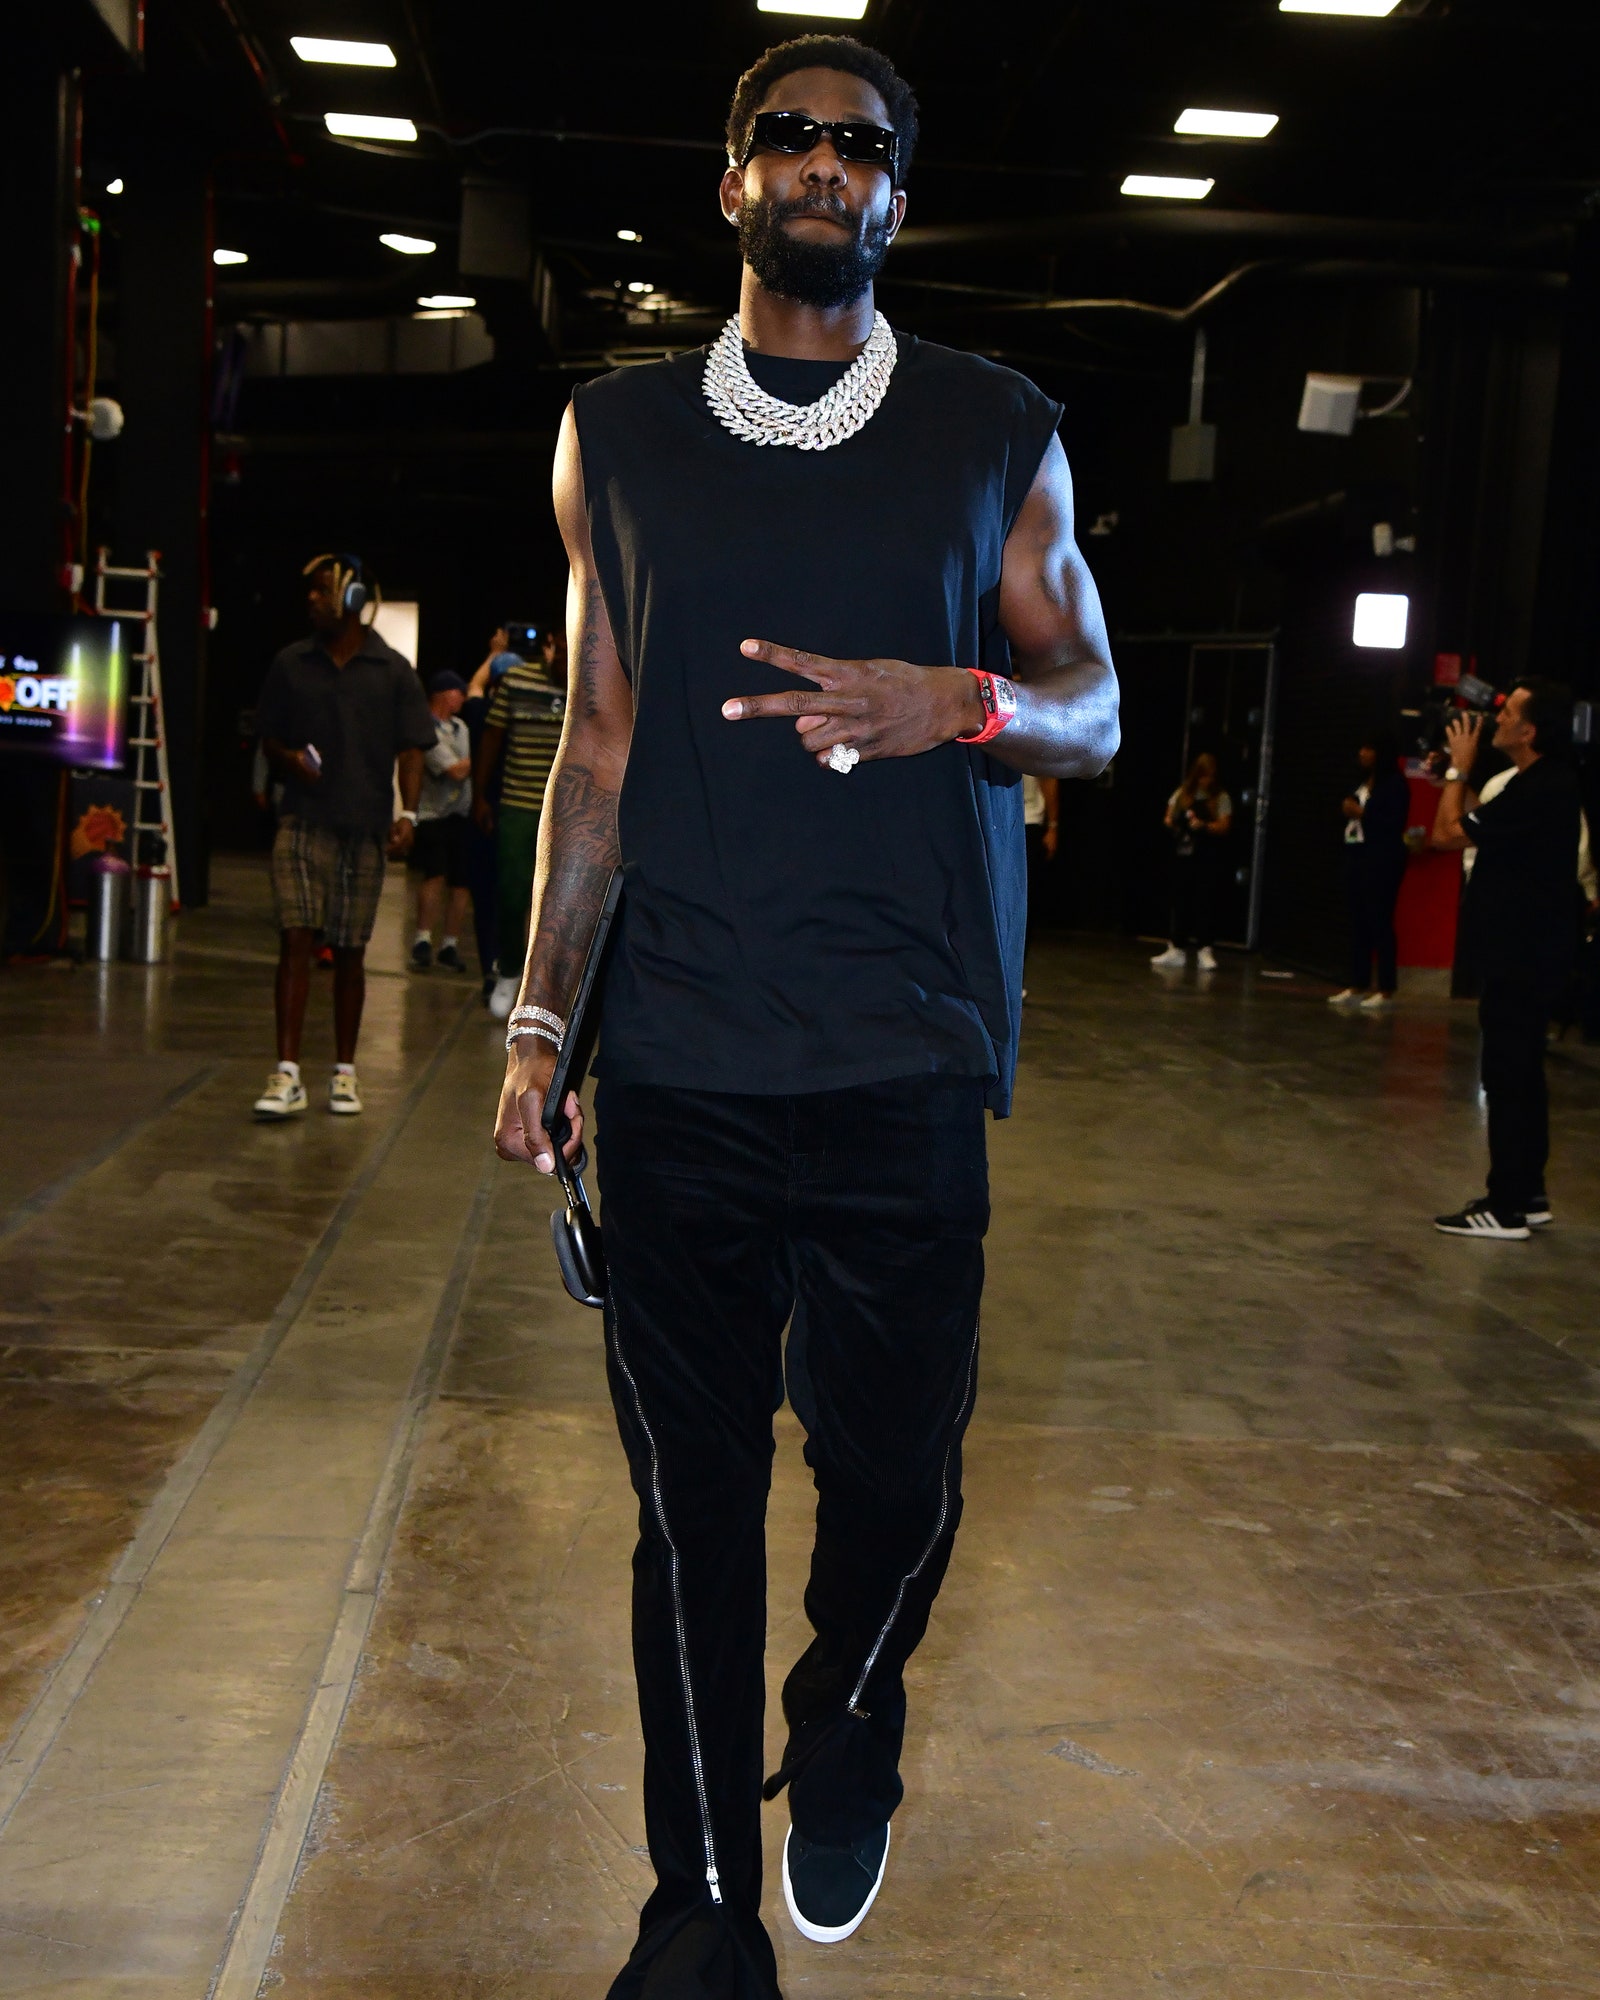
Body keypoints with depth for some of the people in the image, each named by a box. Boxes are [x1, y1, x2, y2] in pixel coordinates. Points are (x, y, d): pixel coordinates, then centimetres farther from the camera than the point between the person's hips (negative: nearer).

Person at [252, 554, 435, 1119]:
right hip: (303, 821, 1)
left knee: (350, 951, 8)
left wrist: (407, 813, -12)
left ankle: (345, 1071, 21)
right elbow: (268, 736, 15)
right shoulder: (292, 664, 8)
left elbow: (410, 749, 2)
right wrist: (288, 760, -8)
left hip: (365, 825, 0)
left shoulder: (392, 671, 3)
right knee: (294, 940, -11)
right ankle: (287, 1075, -11)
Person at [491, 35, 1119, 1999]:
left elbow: (1095, 709, 10)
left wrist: (963, 702, -13)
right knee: (691, 1490, 6)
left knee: (892, 1472, 5)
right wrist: (536, 1016, 8)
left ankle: (844, 1732, 39)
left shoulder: (997, 432, 8)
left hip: (904, 1067, 0)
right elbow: (598, 746, 13)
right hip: (676, 1063, 1)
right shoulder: (618, 434, 12)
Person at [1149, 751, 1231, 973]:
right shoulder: (1182, 794, 9)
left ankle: (1204, 951, -4)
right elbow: (1169, 819, 13)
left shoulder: (1221, 798, 0)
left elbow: (1223, 827, -6)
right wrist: (1169, 823, -10)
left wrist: (1203, 825, -22)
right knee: (1180, 902, 6)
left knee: (1205, 902, -6)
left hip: (1207, 860, -3)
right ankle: (1177, 949, 12)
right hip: (1182, 856, 3)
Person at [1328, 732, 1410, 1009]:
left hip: (1382, 861, -9)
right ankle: (1358, 987, 12)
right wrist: (1349, 812, 6)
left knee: (1380, 922, -8)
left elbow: (1396, 822, -17)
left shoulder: (1395, 784, -8)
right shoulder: (1361, 782, 18)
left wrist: (1362, 812, -15)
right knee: (1358, 924, 8)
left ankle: (1386, 991, -5)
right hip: (1357, 856, 9)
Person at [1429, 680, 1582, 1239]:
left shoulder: (1538, 791, -22)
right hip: (1524, 950, 10)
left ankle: (1507, 1208, -3)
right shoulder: (1545, 781, 11)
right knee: (1519, 1073, 15)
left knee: (1508, 1075, -7)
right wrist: (1458, 776, 12)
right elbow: (1483, 822, 19)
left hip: (1521, 955, -10)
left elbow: (1447, 833, -19)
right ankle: (1526, 1193, 23)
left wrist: (1460, 767, -7)